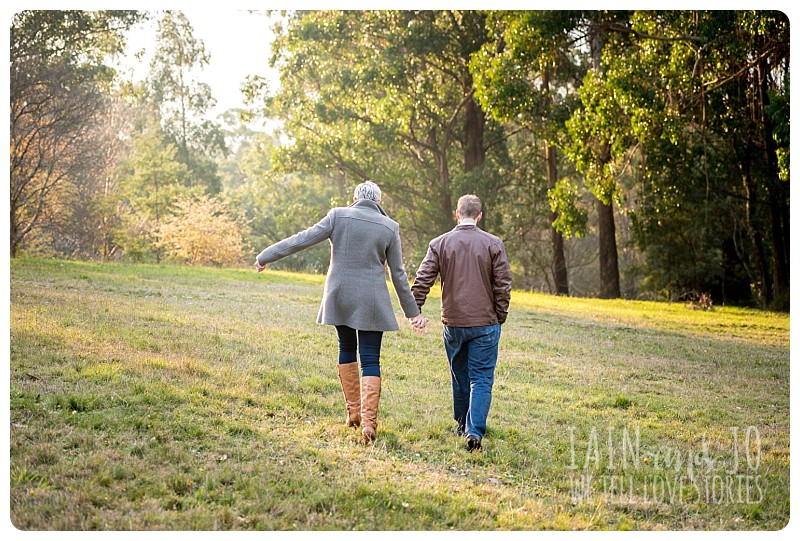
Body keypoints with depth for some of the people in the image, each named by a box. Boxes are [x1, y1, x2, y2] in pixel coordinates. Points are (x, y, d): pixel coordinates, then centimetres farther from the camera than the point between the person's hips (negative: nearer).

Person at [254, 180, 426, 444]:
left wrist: (266, 256, 6)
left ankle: (353, 412, 21)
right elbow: (398, 273, 2)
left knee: (347, 350, 20)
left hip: (339, 297, 1)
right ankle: (368, 421, -8)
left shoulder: (338, 216, -2)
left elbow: (303, 239, -3)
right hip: (371, 302, -1)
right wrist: (412, 312, 10)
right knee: (370, 360, 2)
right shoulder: (389, 227, -1)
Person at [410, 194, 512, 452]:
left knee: (460, 377, 17)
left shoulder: (439, 244, 1)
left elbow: (422, 280, -3)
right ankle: (475, 431, -12)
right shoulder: (493, 244, -4)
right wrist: (500, 317, 6)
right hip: (485, 323, -2)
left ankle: (463, 425, 30)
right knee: (481, 379, 1)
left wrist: (415, 310, 2)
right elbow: (503, 286, -4)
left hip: (453, 323, 2)